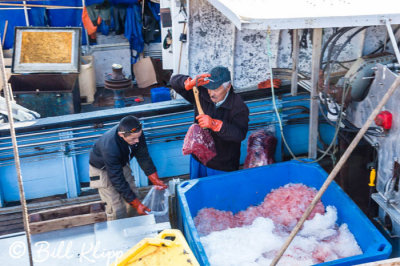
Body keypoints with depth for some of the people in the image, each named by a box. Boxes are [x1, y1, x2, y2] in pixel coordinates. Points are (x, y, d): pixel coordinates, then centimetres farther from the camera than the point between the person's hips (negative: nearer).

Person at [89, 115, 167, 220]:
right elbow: (118, 181, -34)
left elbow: (143, 157, -11)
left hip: (121, 164, 6)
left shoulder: (136, 133, -27)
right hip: (102, 168, -6)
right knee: (116, 209, -11)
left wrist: (156, 181, -14)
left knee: (133, 195, 6)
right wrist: (137, 205, -32)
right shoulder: (110, 148, -42)